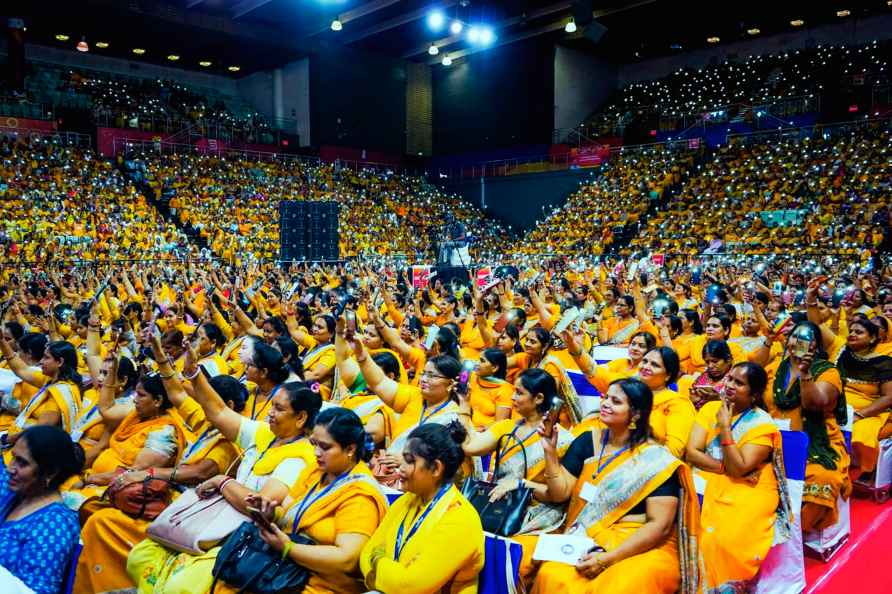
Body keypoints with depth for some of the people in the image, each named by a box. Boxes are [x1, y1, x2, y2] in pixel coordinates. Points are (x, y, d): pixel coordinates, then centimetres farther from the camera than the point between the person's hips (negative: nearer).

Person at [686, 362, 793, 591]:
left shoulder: (762, 424, -6)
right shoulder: (711, 408, 6)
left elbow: (739, 469, -17)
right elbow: (691, 452, -4)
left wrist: (725, 426, -16)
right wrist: (726, 468, -15)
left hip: (748, 493, -4)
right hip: (709, 484, 4)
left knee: (723, 540, -27)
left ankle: (723, 586, -4)